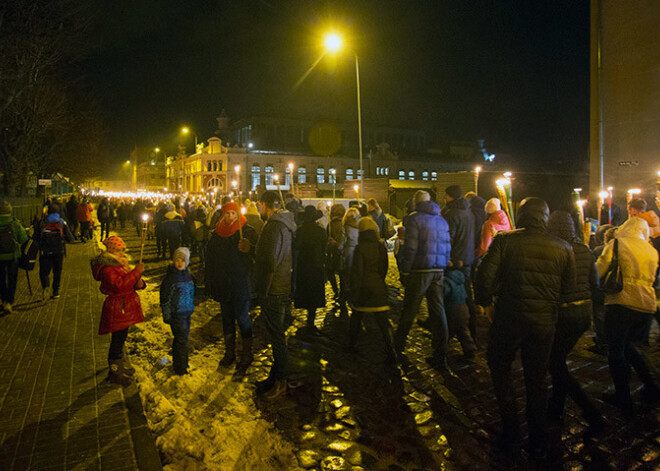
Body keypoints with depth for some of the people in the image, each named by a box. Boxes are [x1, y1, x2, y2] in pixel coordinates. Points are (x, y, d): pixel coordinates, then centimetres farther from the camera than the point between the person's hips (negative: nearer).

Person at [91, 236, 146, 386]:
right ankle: (114, 372, 10)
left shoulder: (119, 264, 13)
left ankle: (119, 365, 34)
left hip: (125, 308, 10)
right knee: (118, 339, -2)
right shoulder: (107, 268, -19)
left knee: (121, 338, 20)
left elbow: (129, 281, 20)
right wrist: (137, 271, -31)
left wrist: (139, 283, -3)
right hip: (116, 308, -10)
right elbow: (120, 285, -32)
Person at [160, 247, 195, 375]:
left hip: (187, 312, 7)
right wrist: (166, 315, -11)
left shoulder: (187, 275, 7)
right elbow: (165, 297, -11)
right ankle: (180, 369, 4)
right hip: (176, 314, -7)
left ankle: (177, 363, 31)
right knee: (181, 339, -6)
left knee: (183, 337, 16)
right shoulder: (170, 277, -13)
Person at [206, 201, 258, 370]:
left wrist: (249, 248, -35)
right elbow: (210, 259, 13)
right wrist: (209, 283, 12)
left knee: (242, 319, 0)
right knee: (227, 319, 14)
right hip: (222, 285, 5)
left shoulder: (248, 232, -7)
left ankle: (247, 355, 14)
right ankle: (229, 353, 28)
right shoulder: (217, 233, 7)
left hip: (240, 285, -5)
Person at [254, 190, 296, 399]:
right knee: (276, 335, 18)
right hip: (283, 288, 10)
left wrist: (263, 289, -14)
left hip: (273, 290, -10)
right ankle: (275, 377, 32)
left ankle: (280, 382, 15)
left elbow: (271, 261, -24)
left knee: (277, 337, 2)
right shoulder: (287, 223, 11)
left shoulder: (275, 226, -20)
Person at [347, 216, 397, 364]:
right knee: (383, 320, 1)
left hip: (363, 288, -2)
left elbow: (356, 271, -12)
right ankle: (391, 352, -6)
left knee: (356, 316, 18)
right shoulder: (381, 247, 2)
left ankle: (352, 344, 30)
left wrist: (354, 292, -6)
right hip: (378, 287, 2)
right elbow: (384, 268, 12)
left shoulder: (360, 248, -11)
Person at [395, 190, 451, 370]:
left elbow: (410, 248, -13)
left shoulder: (414, 218, -6)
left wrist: (404, 272, -7)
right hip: (438, 272, 5)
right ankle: (441, 356, 10)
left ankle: (397, 347, 19)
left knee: (409, 311, 5)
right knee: (438, 311, 7)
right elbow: (447, 247, 12)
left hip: (420, 271, -5)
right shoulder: (442, 220, 13)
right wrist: (443, 267, 14)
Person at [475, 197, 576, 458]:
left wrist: (485, 301, 3)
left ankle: (510, 429, 22)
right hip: (544, 322, 3)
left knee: (500, 368, 19)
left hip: (508, 318, -3)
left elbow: (485, 276, -15)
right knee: (537, 379, 18)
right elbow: (569, 289, 3)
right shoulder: (563, 248, -2)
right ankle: (538, 441, 28)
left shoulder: (504, 240, -11)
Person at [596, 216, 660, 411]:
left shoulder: (617, 244, -3)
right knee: (627, 344, 26)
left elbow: (599, 271, -10)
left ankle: (623, 397, 13)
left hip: (621, 302, -6)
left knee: (615, 350, 6)